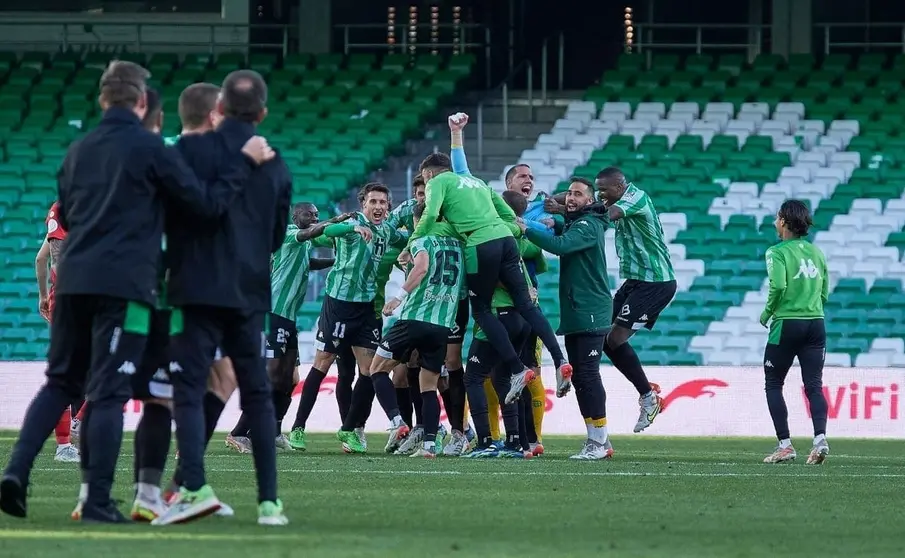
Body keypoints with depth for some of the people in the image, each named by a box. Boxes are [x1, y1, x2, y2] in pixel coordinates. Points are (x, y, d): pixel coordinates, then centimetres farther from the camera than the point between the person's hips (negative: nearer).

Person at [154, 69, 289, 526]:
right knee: (257, 394, 10)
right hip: (250, 293, 4)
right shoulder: (276, 166, 8)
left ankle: (195, 487, -22)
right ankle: (269, 501, 7)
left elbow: (167, 210, -5)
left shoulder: (191, 150, -7)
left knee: (189, 389, -5)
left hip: (198, 288, -4)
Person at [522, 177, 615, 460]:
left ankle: (599, 440, -12)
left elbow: (561, 246, -25)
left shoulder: (589, 225, -11)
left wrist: (527, 230, -23)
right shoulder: (574, 224, 20)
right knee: (579, 377, 9)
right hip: (574, 315, 10)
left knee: (587, 374, -12)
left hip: (590, 314, -10)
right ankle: (597, 440, 13)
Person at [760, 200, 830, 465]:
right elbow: (824, 291, 13)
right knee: (814, 385, 2)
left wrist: (766, 313, -5)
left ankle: (785, 445, 2)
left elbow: (778, 286, -19)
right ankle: (820, 437, -19)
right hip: (816, 323, 5)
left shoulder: (778, 252, -7)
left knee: (773, 384, 9)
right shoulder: (816, 252, 11)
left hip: (786, 324, -5)